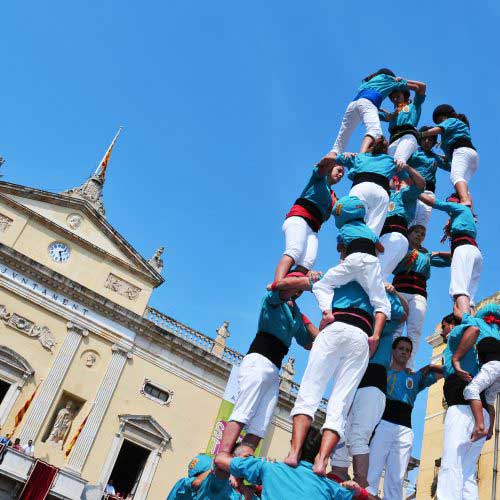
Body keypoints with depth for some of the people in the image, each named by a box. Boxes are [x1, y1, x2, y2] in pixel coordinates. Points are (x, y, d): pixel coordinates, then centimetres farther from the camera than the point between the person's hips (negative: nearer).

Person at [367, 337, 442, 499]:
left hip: (404, 430, 3)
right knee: (371, 474, -12)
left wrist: (430, 367, 12)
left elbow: (445, 371, 28)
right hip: (381, 424, -3)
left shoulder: (416, 377, 26)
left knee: (396, 480, -1)